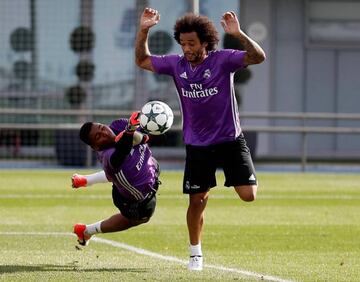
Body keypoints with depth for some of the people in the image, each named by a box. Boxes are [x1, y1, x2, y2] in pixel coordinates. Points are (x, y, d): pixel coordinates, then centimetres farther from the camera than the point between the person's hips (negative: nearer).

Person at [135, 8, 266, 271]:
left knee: (248, 195, -12)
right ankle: (196, 253, 20)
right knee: (197, 200, 4)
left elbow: (259, 57, -25)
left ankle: (241, 175, 25)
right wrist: (143, 30, -4)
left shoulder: (223, 60, -13)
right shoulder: (176, 64, -1)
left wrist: (239, 34, -40)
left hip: (230, 140, -3)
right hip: (197, 145, 3)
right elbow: (142, 61, 11)